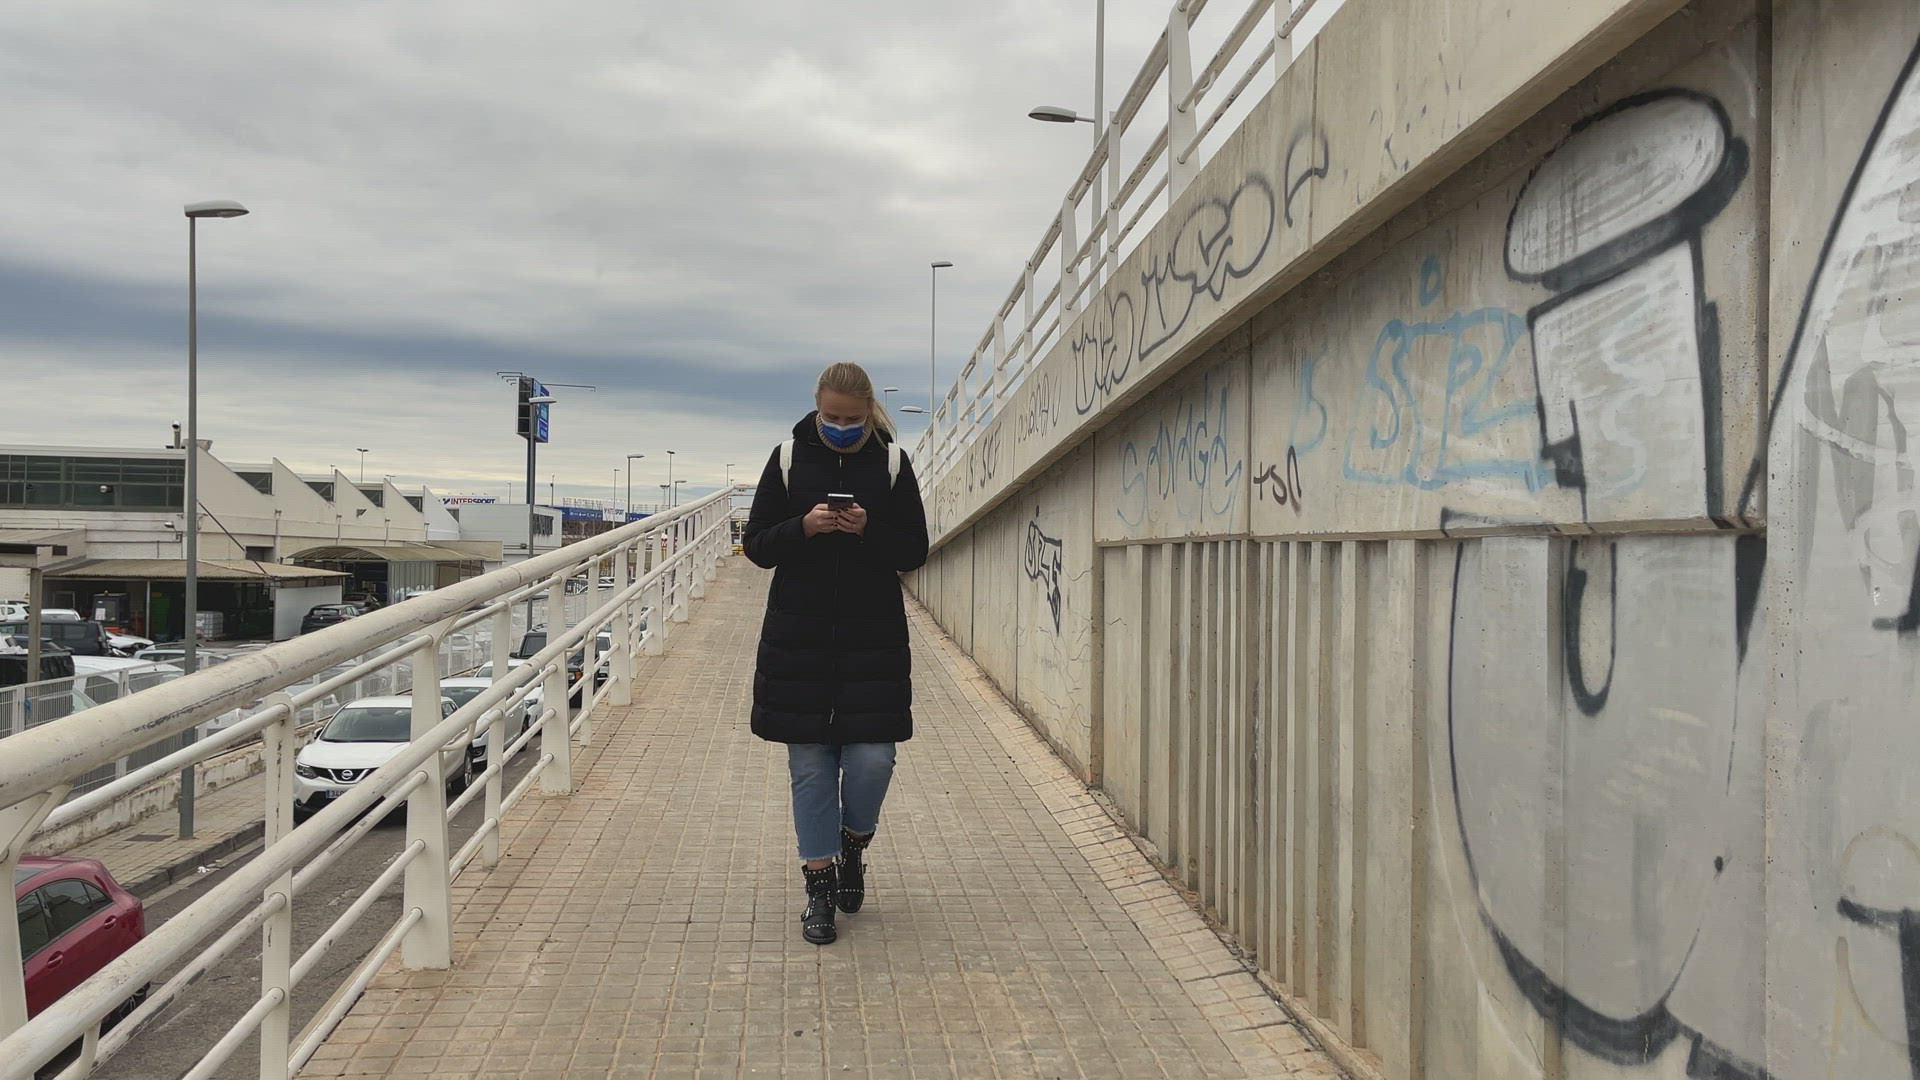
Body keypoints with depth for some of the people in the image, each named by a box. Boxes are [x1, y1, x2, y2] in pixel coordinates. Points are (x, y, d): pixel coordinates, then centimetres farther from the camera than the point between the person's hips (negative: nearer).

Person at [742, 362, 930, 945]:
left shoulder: (891, 462, 1)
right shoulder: (789, 458, 2)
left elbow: (915, 550, 2)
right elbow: (756, 545, 2)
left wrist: (869, 531, -16)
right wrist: (803, 528, -16)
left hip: (873, 634, 0)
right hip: (799, 634, 0)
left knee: (873, 756, -5)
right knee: (810, 763, 4)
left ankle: (852, 845, 27)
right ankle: (820, 887, 17)